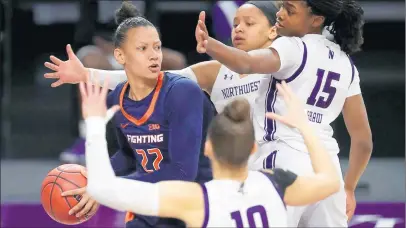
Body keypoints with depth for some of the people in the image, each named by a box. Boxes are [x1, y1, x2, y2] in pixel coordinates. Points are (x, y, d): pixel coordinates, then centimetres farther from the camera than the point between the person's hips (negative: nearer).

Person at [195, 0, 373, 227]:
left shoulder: (293, 48, -7)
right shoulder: (344, 63, 15)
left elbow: (247, 63, -30)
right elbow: (363, 138, 17)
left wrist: (208, 44, -47)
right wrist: (349, 188, 27)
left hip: (285, 162, -7)